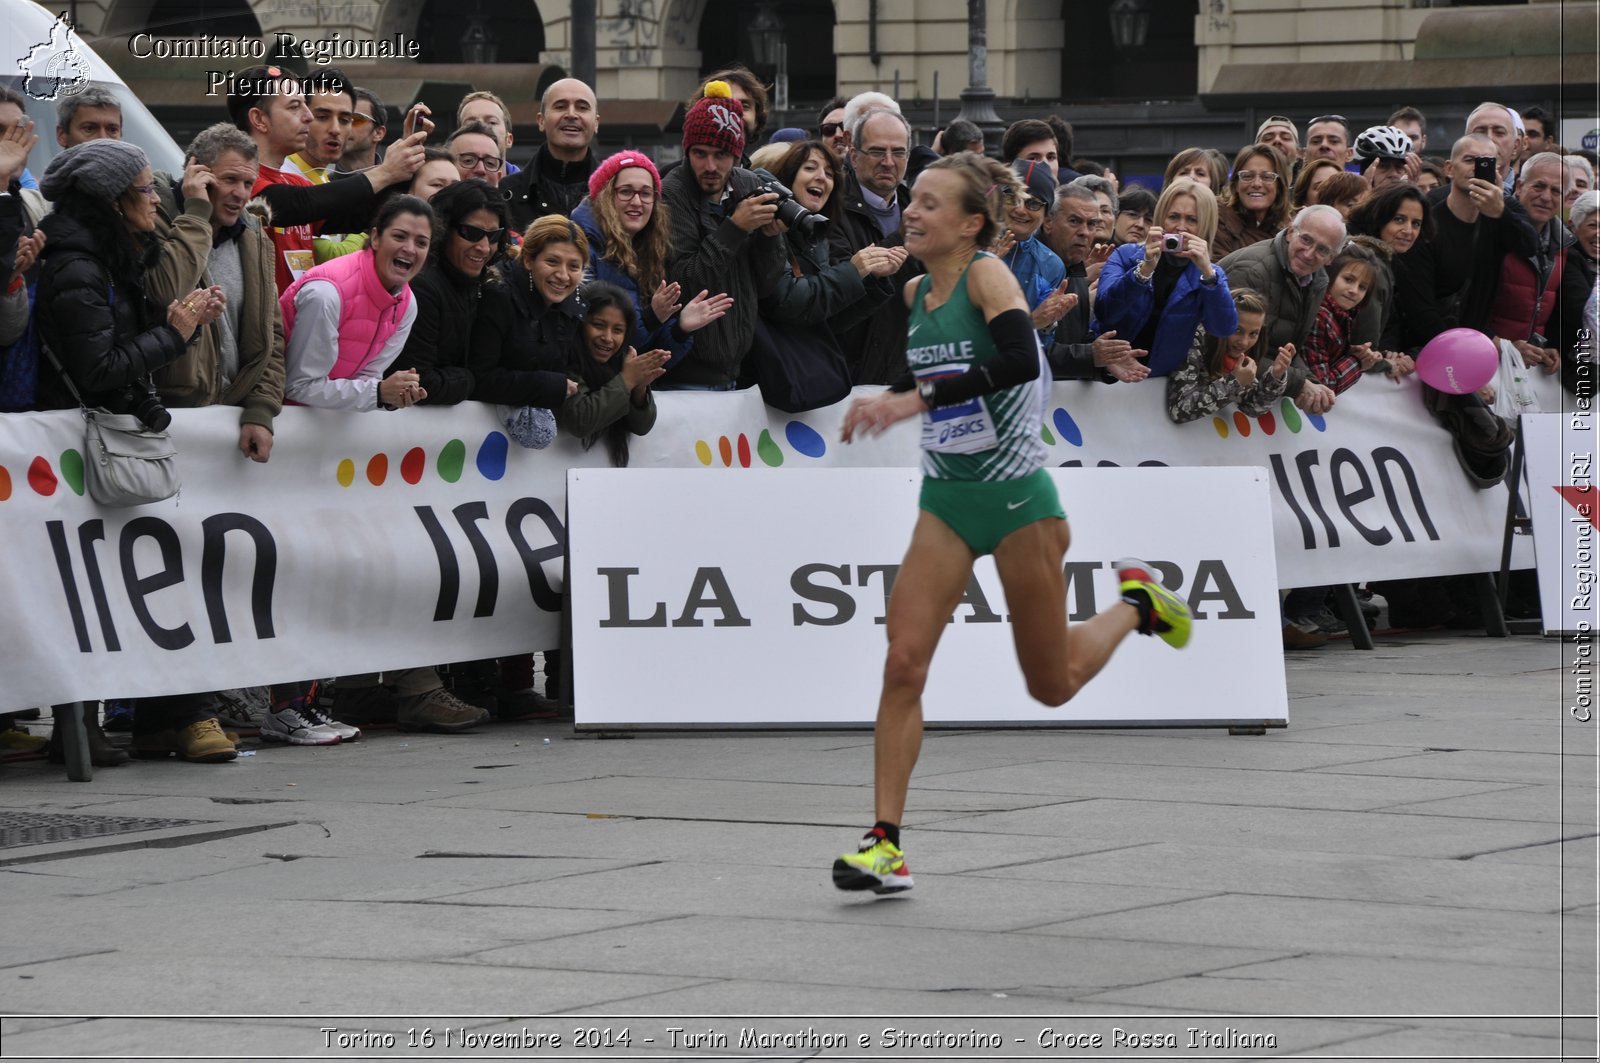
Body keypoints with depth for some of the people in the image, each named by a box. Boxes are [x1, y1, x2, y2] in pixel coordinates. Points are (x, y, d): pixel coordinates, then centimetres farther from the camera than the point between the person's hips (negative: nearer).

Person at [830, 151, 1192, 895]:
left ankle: (1136, 603, 36)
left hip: (1016, 497, -6)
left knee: (1052, 686, 7)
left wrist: (915, 399, -37)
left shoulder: (987, 275, -15)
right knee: (903, 665, -11)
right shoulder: (915, 293, 6)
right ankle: (885, 845, -10)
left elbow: (1022, 360, -34)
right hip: (946, 499, 6)